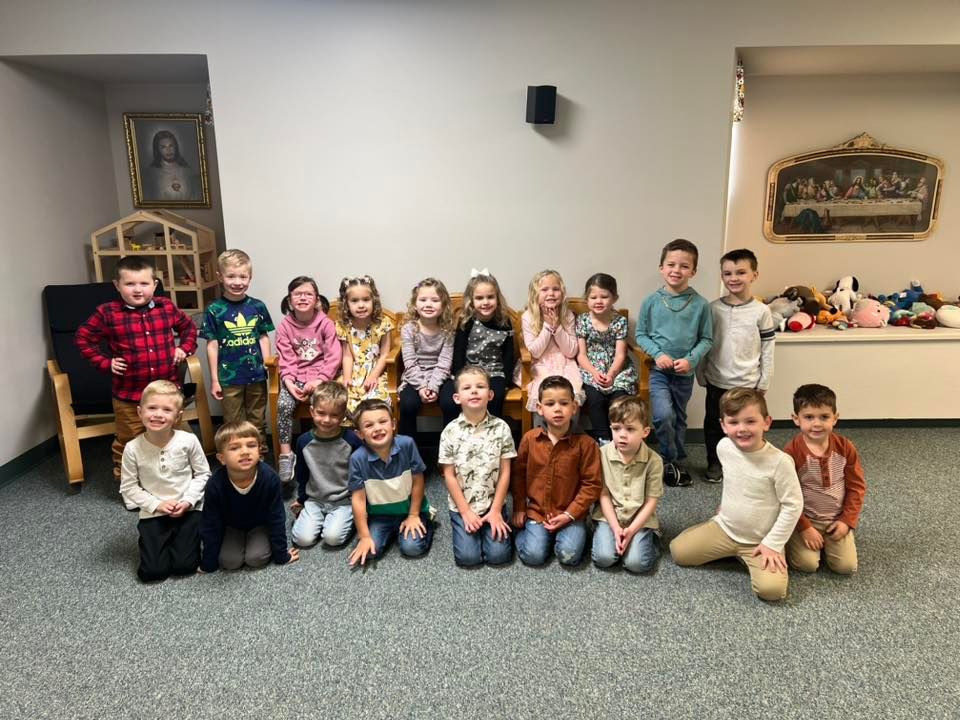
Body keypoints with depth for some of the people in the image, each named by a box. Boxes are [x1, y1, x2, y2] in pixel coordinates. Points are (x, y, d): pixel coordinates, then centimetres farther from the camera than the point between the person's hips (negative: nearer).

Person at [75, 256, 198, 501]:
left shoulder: (166, 307, 0)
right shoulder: (107, 313, -8)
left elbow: (188, 326, 17)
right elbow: (83, 338, 4)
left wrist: (184, 348, 3)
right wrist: (104, 362, -3)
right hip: (128, 394, -2)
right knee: (128, 442, 11)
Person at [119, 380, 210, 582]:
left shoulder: (188, 441, -14)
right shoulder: (132, 449, -13)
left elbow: (203, 474, -3)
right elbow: (128, 487, -3)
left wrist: (188, 500, -14)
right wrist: (156, 504, -13)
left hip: (188, 510, -1)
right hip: (153, 514, 1)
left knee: (183, 566, -8)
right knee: (151, 572, -7)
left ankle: (183, 540, 24)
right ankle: (166, 542, 23)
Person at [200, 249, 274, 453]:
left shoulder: (258, 306, -1)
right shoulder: (214, 310, -7)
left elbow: (263, 338, 7)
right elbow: (212, 346, -3)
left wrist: (268, 367, 2)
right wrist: (214, 380, -3)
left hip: (256, 375, 2)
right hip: (229, 378, -2)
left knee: (258, 422, 16)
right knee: (233, 425, 12)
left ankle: (261, 456, 31)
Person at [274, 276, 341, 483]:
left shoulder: (325, 324, -4)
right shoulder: (285, 326, 2)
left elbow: (333, 358, -8)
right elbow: (285, 360, -1)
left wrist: (318, 381, -18)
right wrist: (290, 383, -16)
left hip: (320, 376, -2)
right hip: (294, 377, 2)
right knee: (283, 404, -24)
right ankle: (286, 454, -14)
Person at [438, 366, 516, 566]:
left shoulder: (501, 428, -7)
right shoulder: (450, 431, -8)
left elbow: (505, 472, -4)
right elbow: (449, 475, -5)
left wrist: (496, 510, -8)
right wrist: (465, 512, -9)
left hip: (493, 504, 0)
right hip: (462, 507, 0)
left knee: (498, 555, -11)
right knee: (467, 557, -12)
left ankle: (495, 522, 18)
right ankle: (463, 523, 18)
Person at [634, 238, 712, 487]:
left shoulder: (700, 304, -5)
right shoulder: (651, 301, -6)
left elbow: (706, 339, 1)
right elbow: (641, 334, 0)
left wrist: (691, 359, -14)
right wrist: (658, 354, -14)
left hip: (685, 373, 2)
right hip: (658, 370, -2)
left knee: (679, 419, 17)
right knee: (663, 415, -19)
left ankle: (677, 460, 38)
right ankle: (669, 461, 4)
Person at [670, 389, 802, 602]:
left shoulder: (780, 461, -25)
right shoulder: (723, 447, -9)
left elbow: (793, 505, -17)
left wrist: (772, 544, -15)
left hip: (760, 541, -4)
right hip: (724, 528, 5)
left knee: (771, 589, -24)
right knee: (678, 551, -2)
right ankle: (731, 551, 18)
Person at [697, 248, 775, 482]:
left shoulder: (761, 311, -7)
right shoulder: (713, 308, -3)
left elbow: (767, 349, -3)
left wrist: (764, 382, -2)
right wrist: (701, 374, 3)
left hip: (748, 383, -1)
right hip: (717, 381, 2)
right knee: (714, 424, 13)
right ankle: (714, 463, 30)